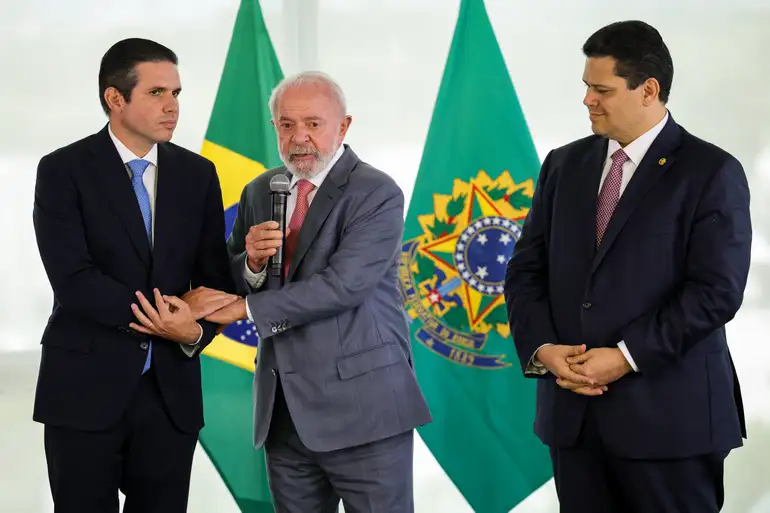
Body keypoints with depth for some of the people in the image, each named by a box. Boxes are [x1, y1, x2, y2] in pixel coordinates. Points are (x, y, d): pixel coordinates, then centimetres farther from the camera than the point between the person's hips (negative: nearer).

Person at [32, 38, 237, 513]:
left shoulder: (198, 174, 8)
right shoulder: (64, 170, -5)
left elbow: (216, 278, 7)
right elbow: (73, 281, -15)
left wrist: (195, 330, -14)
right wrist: (171, 312, -17)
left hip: (172, 390, 4)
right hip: (85, 389, -3)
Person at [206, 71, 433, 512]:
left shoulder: (377, 194, -9)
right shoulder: (260, 193, 12)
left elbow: (343, 285, -20)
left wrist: (248, 308, -14)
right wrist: (253, 261, -10)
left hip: (363, 409, -6)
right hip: (284, 412, 6)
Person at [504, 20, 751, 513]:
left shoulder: (712, 172, -4)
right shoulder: (564, 166, 13)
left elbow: (716, 290, -12)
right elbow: (526, 269, 12)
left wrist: (627, 357, -16)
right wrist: (540, 348, -5)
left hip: (668, 416, -5)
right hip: (573, 411, 5)